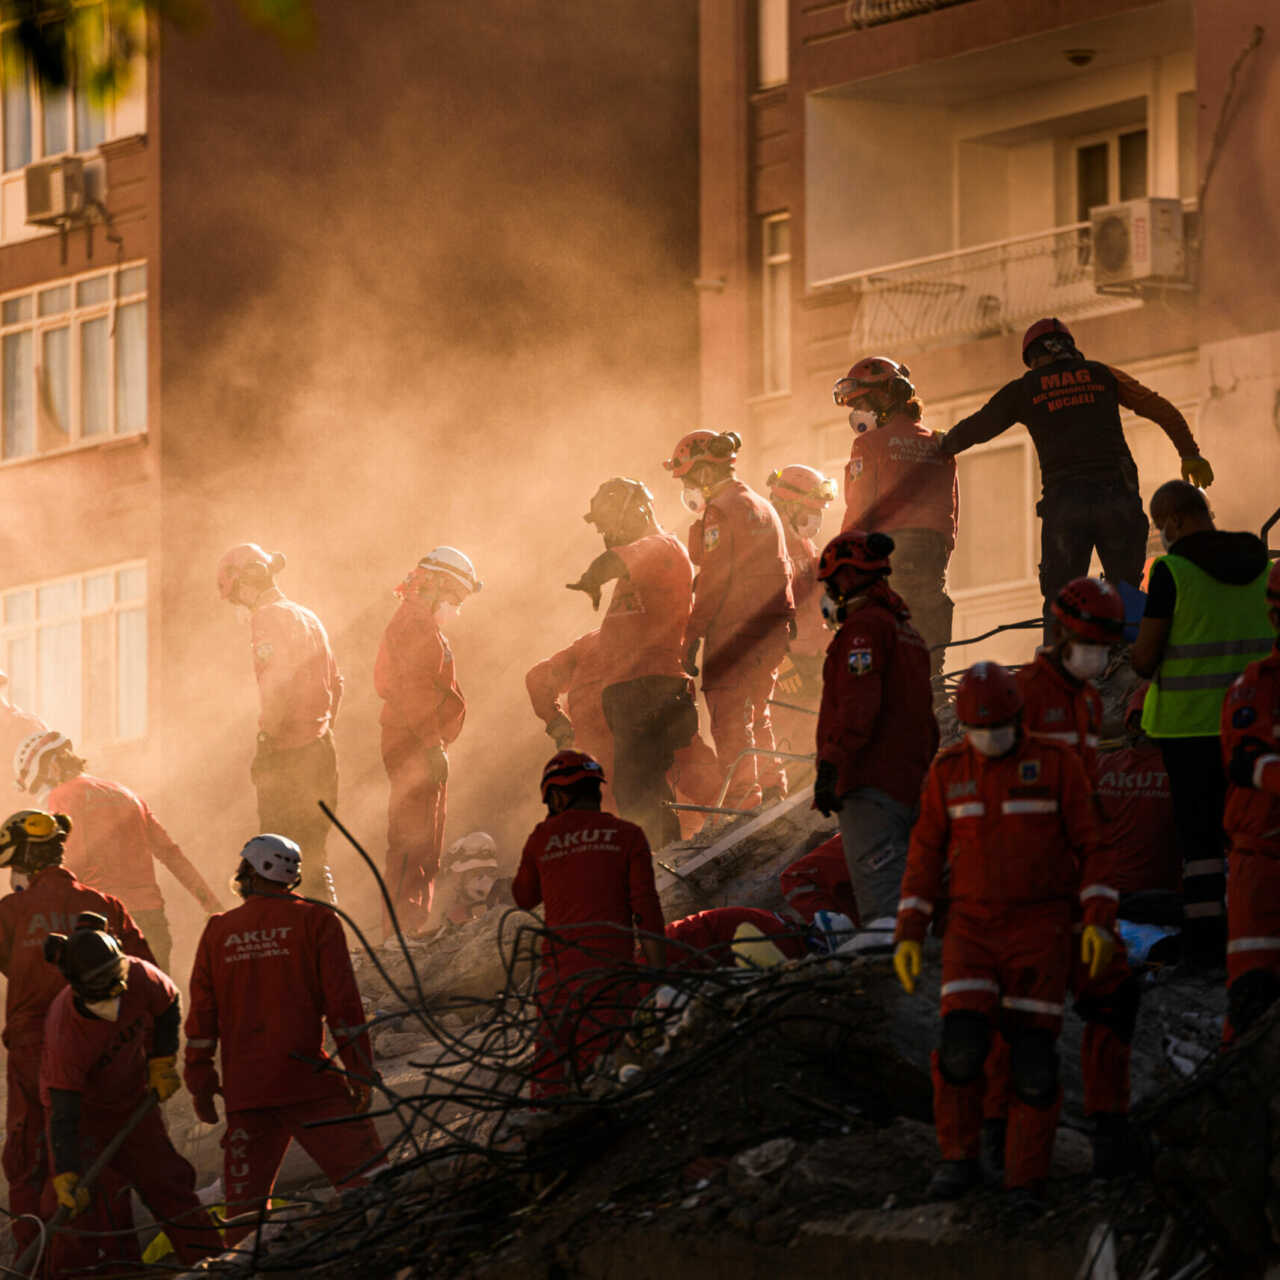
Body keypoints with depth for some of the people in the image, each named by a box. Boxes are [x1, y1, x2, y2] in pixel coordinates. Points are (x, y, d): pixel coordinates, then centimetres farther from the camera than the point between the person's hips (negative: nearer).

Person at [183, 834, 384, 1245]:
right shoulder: (314, 921, 1)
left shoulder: (219, 930, 10)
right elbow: (342, 1002, -5)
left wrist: (199, 1083, 17)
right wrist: (359, 1071, -1)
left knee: (246, 1198, 10)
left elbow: (202, 1011, 10)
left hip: (244, 1087, 4)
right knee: (367, 1180, -5)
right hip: (306, 1078, -4)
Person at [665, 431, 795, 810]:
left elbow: (714, 580, -15)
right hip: (773, 629, 9)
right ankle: (772, 794, 21)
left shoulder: (720, 512, -10)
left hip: (734, 631, -9)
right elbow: (782, 571, 20)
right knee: (756, 715, 19)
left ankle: (742, 800, -12)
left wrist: (692, 636, -13)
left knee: (730, 721, -7)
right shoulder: (763, 508, 19)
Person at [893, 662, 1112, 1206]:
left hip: (1040, 930, -2)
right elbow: (926, 855, 4)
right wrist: (907, 936, -2)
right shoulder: (949, 770, 1)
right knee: (962, 1047, -17)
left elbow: (1091, 845, -3)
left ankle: (1024, 1183, 6)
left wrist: (1100, 921, -14)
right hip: (973, 930, 2)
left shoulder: (1056, 763, -6)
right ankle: (959, 1161, 2)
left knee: (1033, 1058, -6)